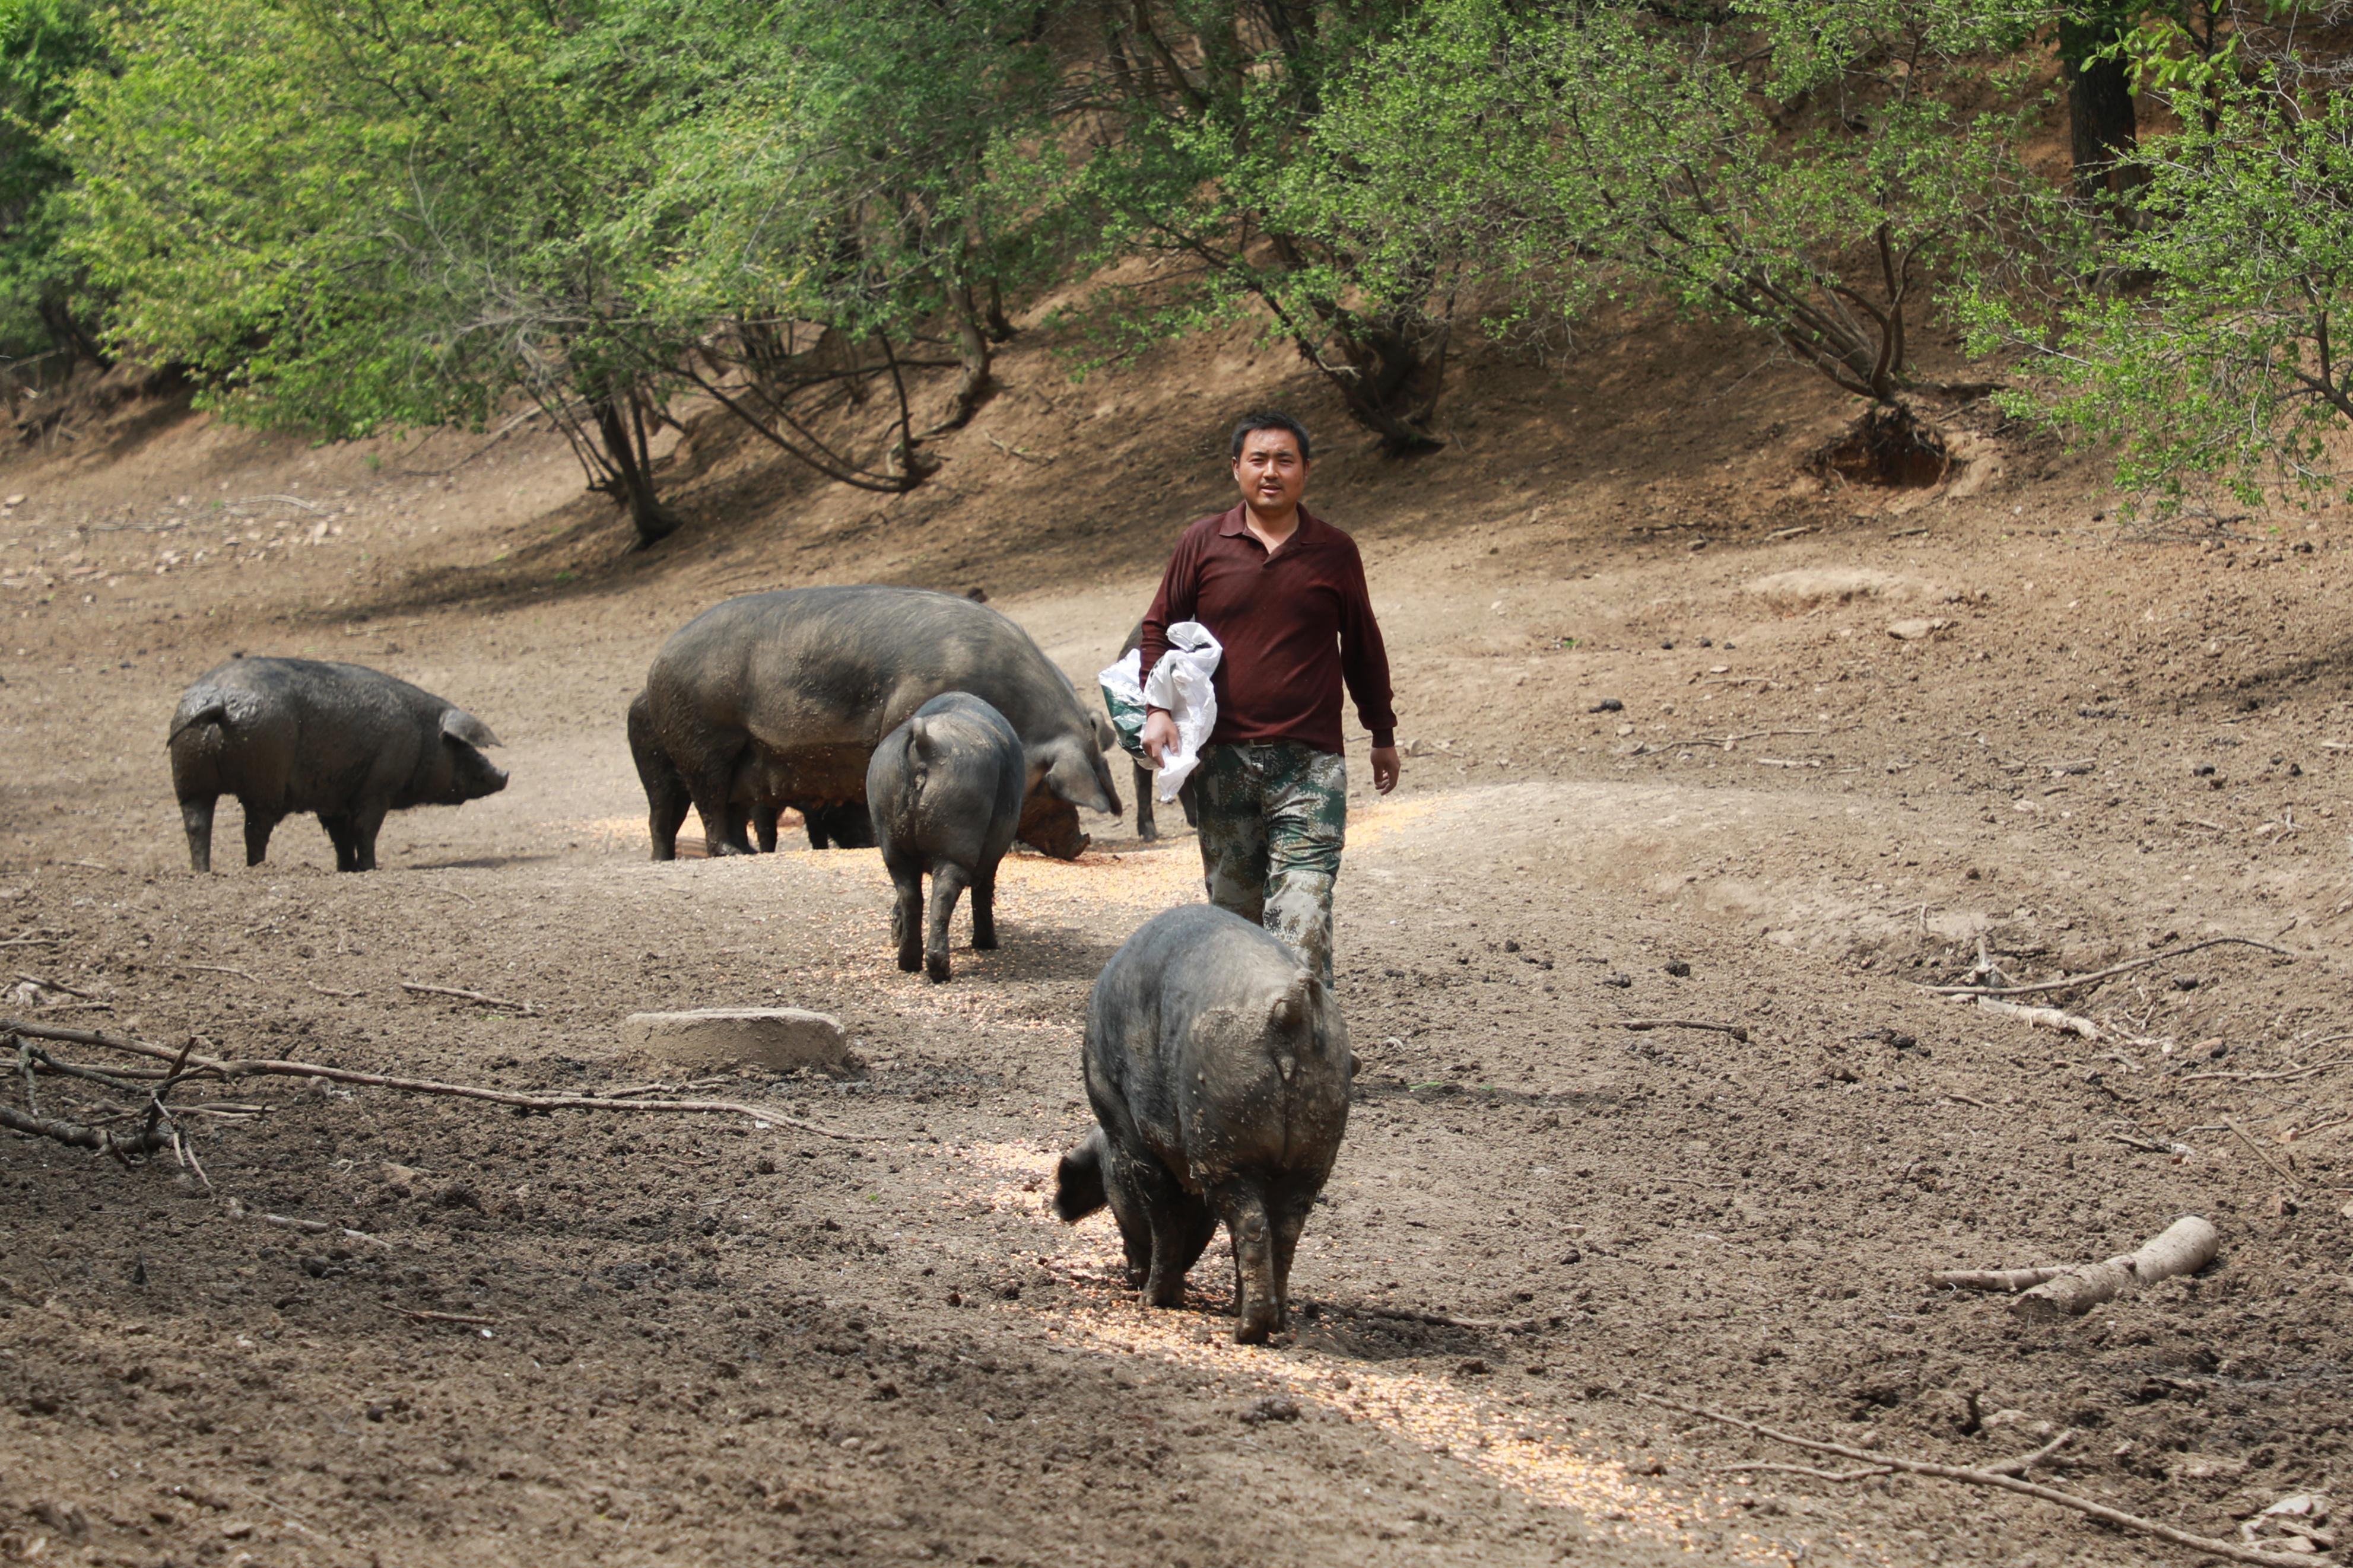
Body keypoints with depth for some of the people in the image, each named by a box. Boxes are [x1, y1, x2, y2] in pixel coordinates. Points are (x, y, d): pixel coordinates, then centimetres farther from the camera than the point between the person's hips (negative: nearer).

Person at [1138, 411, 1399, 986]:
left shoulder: (1335, 552, 6)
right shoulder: (1203, 544, 5)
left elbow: (1363, 647, 16)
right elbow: (1159, 627, 11)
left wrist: (1383, 734, 21)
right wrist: (1158, 708, -4)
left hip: (1310, 765, -1)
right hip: (1222, 760, 2)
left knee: (1303, 913, -13)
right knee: (1233, 906, 9)